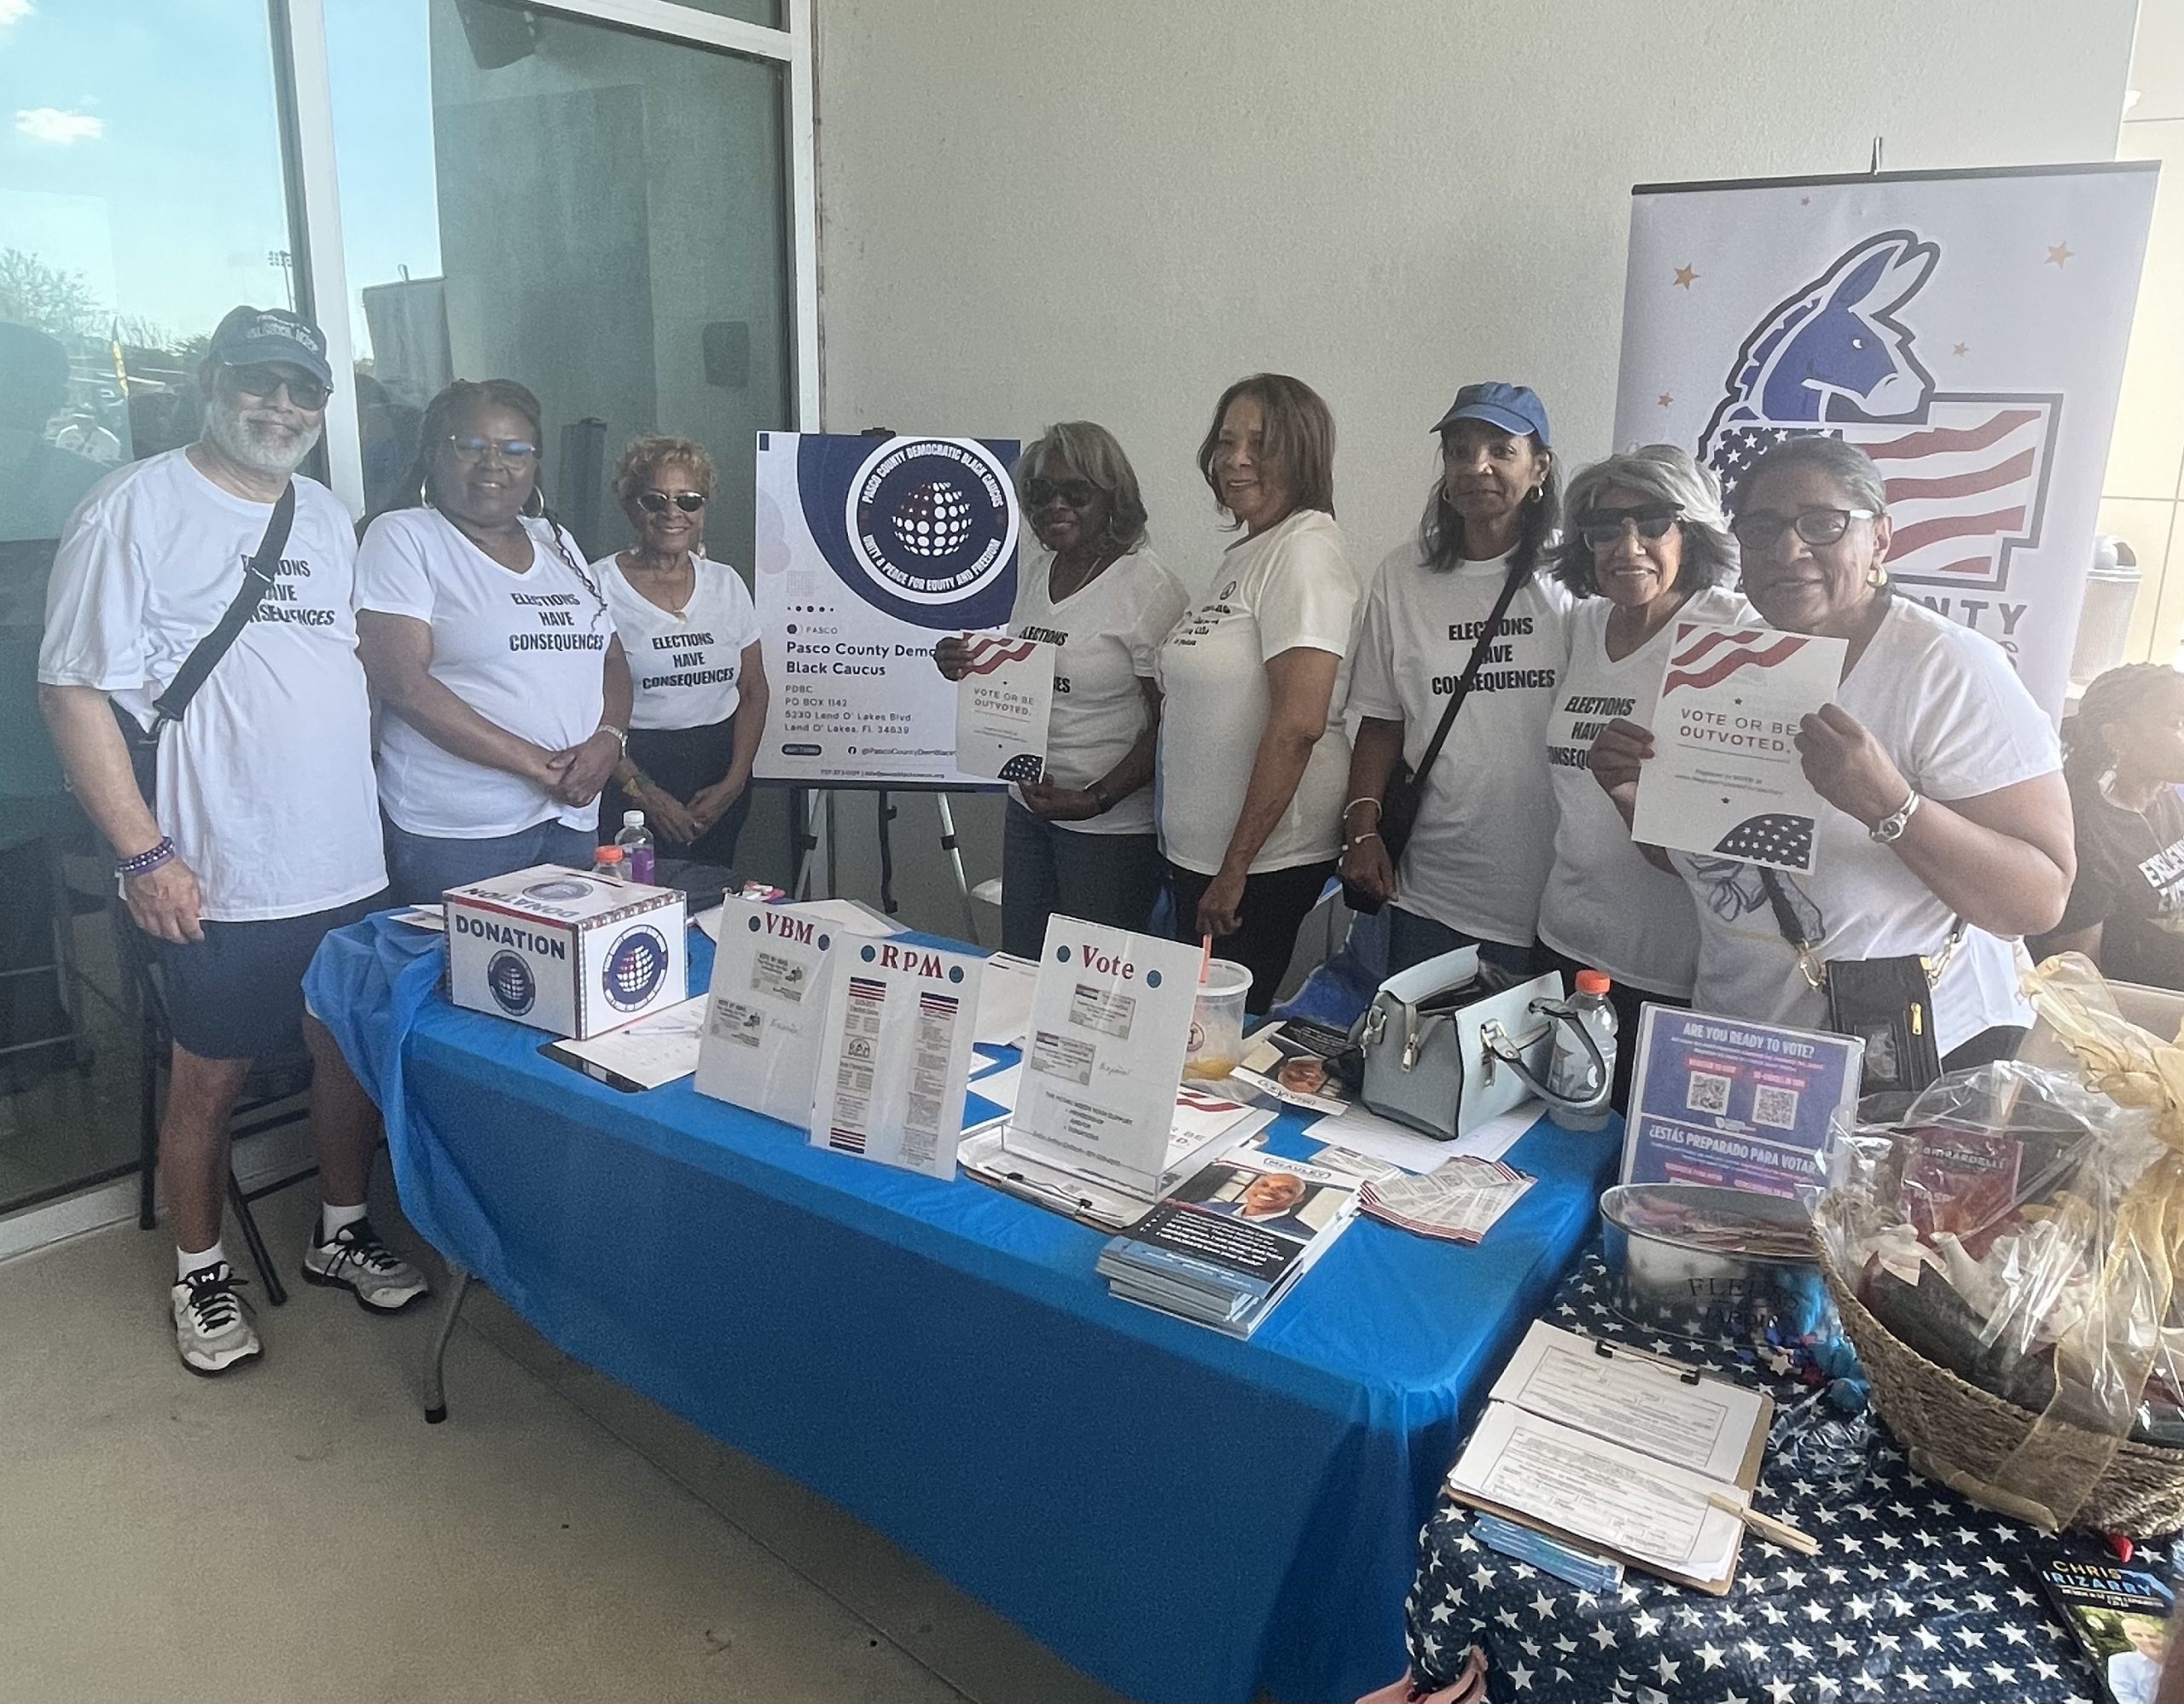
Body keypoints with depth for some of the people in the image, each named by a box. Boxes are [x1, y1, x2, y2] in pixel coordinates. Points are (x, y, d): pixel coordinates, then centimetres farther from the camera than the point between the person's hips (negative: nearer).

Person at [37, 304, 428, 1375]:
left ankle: (343, 1232, 33)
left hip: (348, 866, 6)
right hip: (218, 881, -6)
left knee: (352, 1052, 14)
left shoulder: (326, 518, 12)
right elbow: (74, 689, -12)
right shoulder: (136, 509, -8)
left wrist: (368, 800, 13)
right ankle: (200, 1275, 27)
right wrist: (144, 852, -16)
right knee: (211, 1077, 8)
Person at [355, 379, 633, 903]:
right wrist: (536, 763, -17)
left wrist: (608, 741, -7)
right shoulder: (402, 537, -2)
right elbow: (403, 682, -13)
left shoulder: (555, 541, 15)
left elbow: (612, 659, 15)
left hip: (574, 818, 6)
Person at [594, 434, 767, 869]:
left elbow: (754, 690, 9)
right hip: (630, 769, -4)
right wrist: (643, 793, -13)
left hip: (720, 770, 4)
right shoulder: (599, 584, -4)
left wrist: (733, 783, -2)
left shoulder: (727, 583, 8)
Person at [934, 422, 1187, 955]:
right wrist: (971, 667, 0)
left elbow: (1169, 722, -17)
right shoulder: (1035, 570, 9)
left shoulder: (1147, 587, -15)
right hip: (1028, 804, 7)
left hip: (1112, 825, -7)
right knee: (1019, 966, 16)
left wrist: (1096, 800, -23)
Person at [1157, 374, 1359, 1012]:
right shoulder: (1245, 553, 14)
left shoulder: (1306, 550, -15)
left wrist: (1235, 866, -19)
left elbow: (1298, 724, -22)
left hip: (1261, 863, -9)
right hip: (1199, 853, 9)